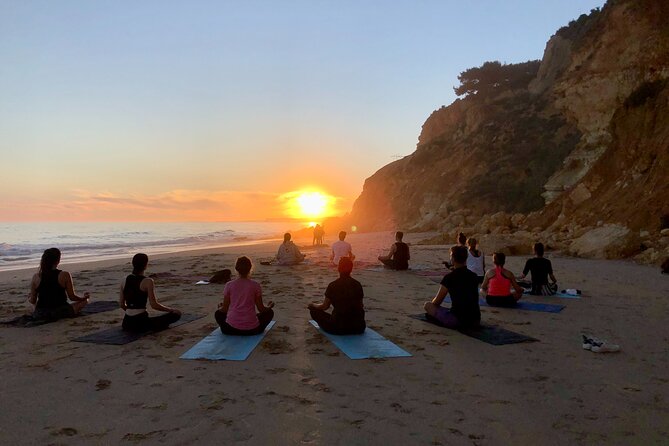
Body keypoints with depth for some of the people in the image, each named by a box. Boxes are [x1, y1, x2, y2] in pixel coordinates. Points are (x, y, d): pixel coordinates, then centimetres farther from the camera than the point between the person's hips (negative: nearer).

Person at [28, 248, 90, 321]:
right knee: (84, 301, 18)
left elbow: (33, 301, 1)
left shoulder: (36, 277, -6)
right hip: (61, 313, -3)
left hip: (40, 315, 3)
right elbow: (72, 297, -9)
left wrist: (29, 299, 25)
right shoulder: (64, 275, -14)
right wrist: (85, 297, 10)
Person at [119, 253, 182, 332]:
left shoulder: (125, 281, 6)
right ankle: (153, 326, 0)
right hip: (141, 323, -7)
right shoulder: (147, 281, -13)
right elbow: (154, 305, -16)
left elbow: (121, 304, 12)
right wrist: (171, 310, -1)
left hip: (127, 323, 7)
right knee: (176, 314, -2)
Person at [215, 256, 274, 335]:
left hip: (231, 329, 2)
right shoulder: (255, 285, -4)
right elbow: (261, 309, 1)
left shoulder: (229, 285, -1)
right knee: (270, 312, 25)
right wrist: (269, 306, 23)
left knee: (218, 313, 32)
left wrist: (220, 307, 28)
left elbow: (224, 310, 4)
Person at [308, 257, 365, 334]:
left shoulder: (333, 285, -9)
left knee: (314, 310, 11)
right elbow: (361, 306, 12)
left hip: (339, 328, -4)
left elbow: (325, 306, 2)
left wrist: (313, 305, 22)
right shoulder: (357, 285, 1)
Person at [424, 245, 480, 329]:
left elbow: (437, 302, 0)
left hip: (457, 321, -5)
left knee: (427, 305, 8)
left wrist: (430, 305, 25)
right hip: (476, 321, 5)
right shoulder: (474, 276, 7)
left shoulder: (449, 277, -9)